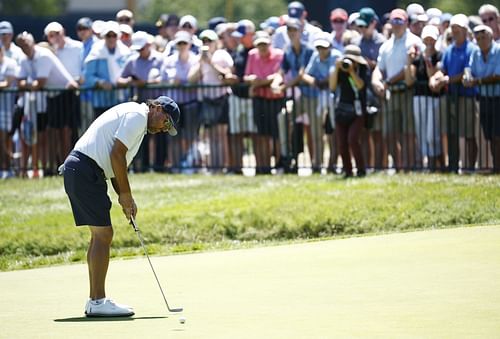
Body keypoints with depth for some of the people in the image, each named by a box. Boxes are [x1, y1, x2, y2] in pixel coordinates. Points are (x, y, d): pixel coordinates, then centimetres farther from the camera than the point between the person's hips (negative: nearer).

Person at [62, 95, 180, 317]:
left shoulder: (135, 119, 25)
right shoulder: (137, 115, -8)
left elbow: (116, 162, 23)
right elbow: (117, 154, -16)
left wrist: (124, 197, 10)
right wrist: (126, 194, -9)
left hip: (77, 171, 11)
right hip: (85, 170, -11)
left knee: (100, 235, 13)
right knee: (103, 234, -9)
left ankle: (94, 301, 14)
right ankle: (98, 301, -9)